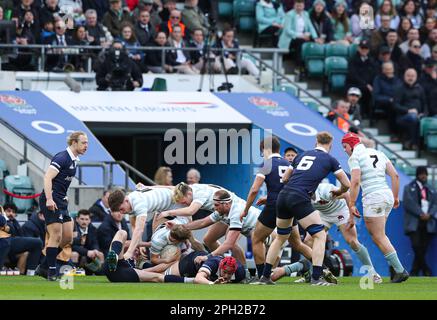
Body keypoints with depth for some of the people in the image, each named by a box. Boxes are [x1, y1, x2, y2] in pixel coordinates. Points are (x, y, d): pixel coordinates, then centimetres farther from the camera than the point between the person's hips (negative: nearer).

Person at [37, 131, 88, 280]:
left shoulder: (73, 160, 15)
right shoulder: (62, 158, -14)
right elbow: (47, 178, -22)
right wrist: (49, 199, -29)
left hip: (61, 202, 10)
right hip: (52, 202, -10)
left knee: (68, 237, 8)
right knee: (56, 236, -11)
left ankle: (44, 267, 16)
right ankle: (51, 272, -6)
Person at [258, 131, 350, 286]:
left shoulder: (302, 155, 22)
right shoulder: (330, 159, 8)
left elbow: (285, 178, 27)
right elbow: (346, 184, 12)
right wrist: (338, 192, 33)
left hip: (283, 196, 6)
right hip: (300, 199, -6)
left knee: (280, 237, 22)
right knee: (320, 235, 2)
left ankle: (265, 276, 24)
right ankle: (316, 278, -8)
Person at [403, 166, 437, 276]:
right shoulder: (409, 188, 9)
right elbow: (409, 203, -4)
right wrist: (420, 214, -14)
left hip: (428, 223, 3)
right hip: (415, 223, -3)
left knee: (423, 249, -4)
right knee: (417, 247, -17)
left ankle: (414, 273, 0)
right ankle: (426, 271, -10)